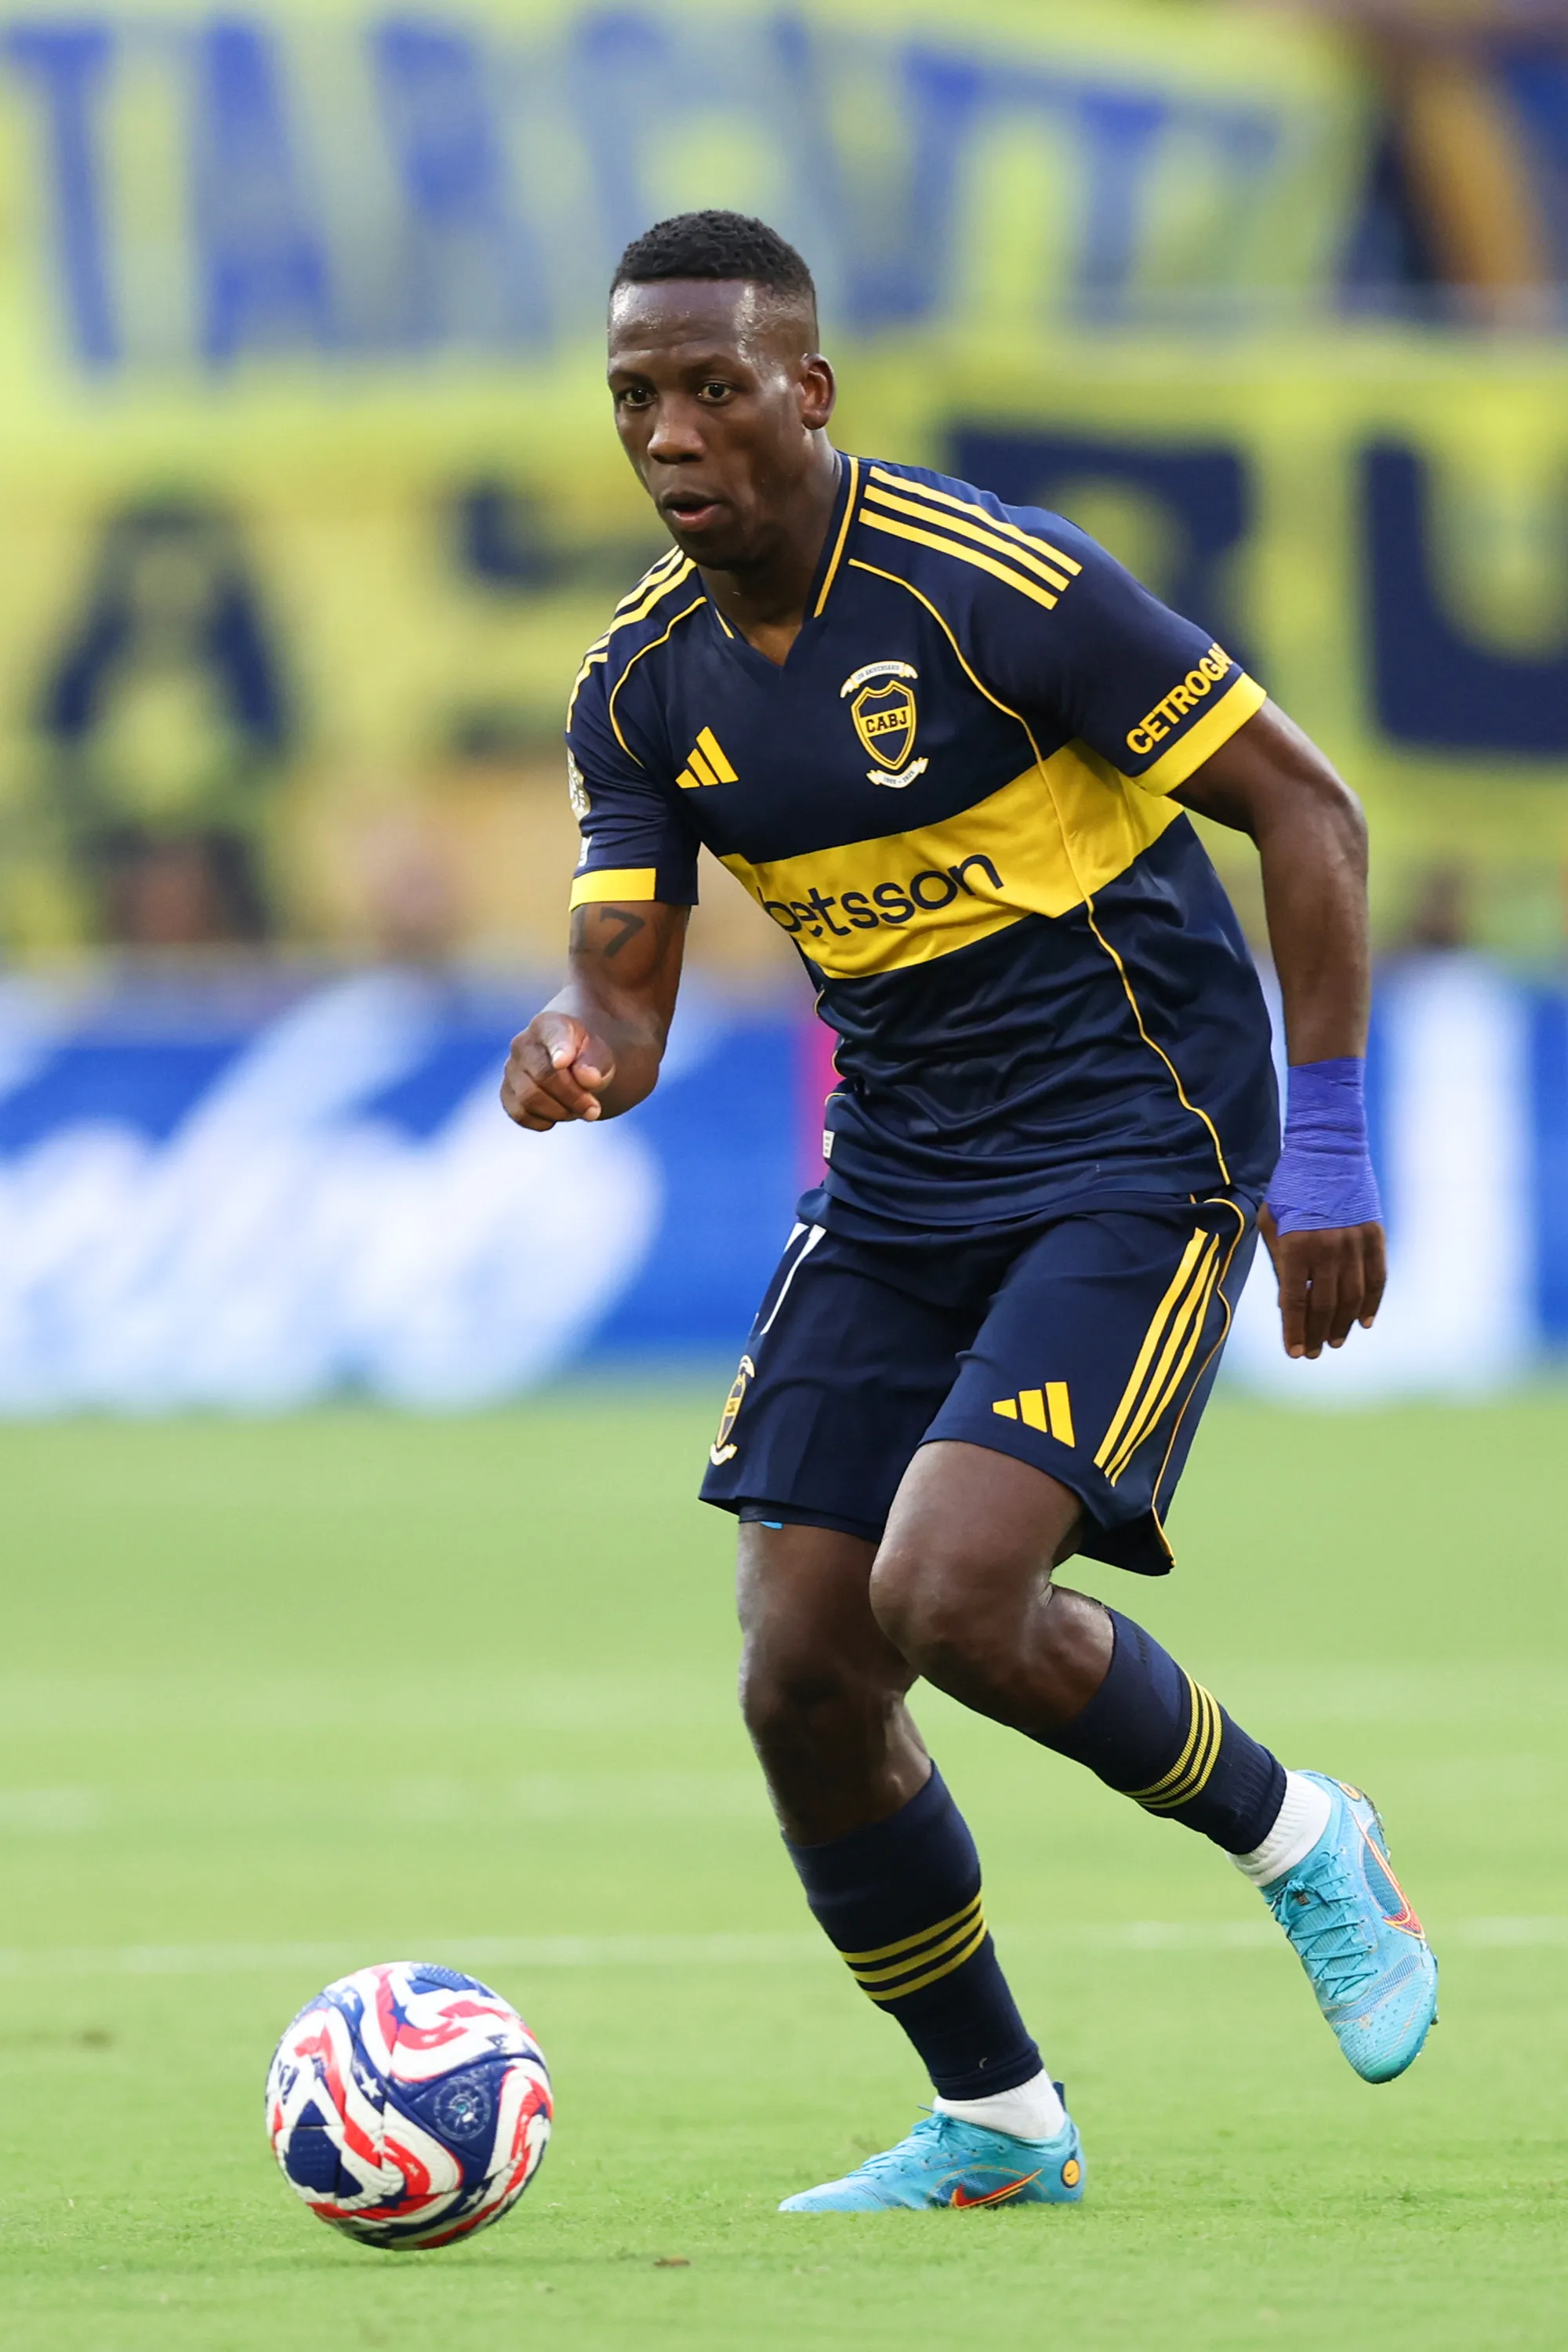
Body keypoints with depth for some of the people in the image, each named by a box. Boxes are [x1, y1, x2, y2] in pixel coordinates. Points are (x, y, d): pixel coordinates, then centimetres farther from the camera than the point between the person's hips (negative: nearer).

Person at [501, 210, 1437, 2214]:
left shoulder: (994, 582, -19)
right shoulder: (640, 682, 0)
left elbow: (1304, 809, -12)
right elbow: (623, 996, -1)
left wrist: (1328, 1148, -13)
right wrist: (575, 1059, -26)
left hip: (1135, 1158, -6)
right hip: (897, 1187, 7)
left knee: (954, 1598, -23)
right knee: (802, 1686, -1)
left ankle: (1299, 1845, 5)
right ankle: (994, 2126, 18)